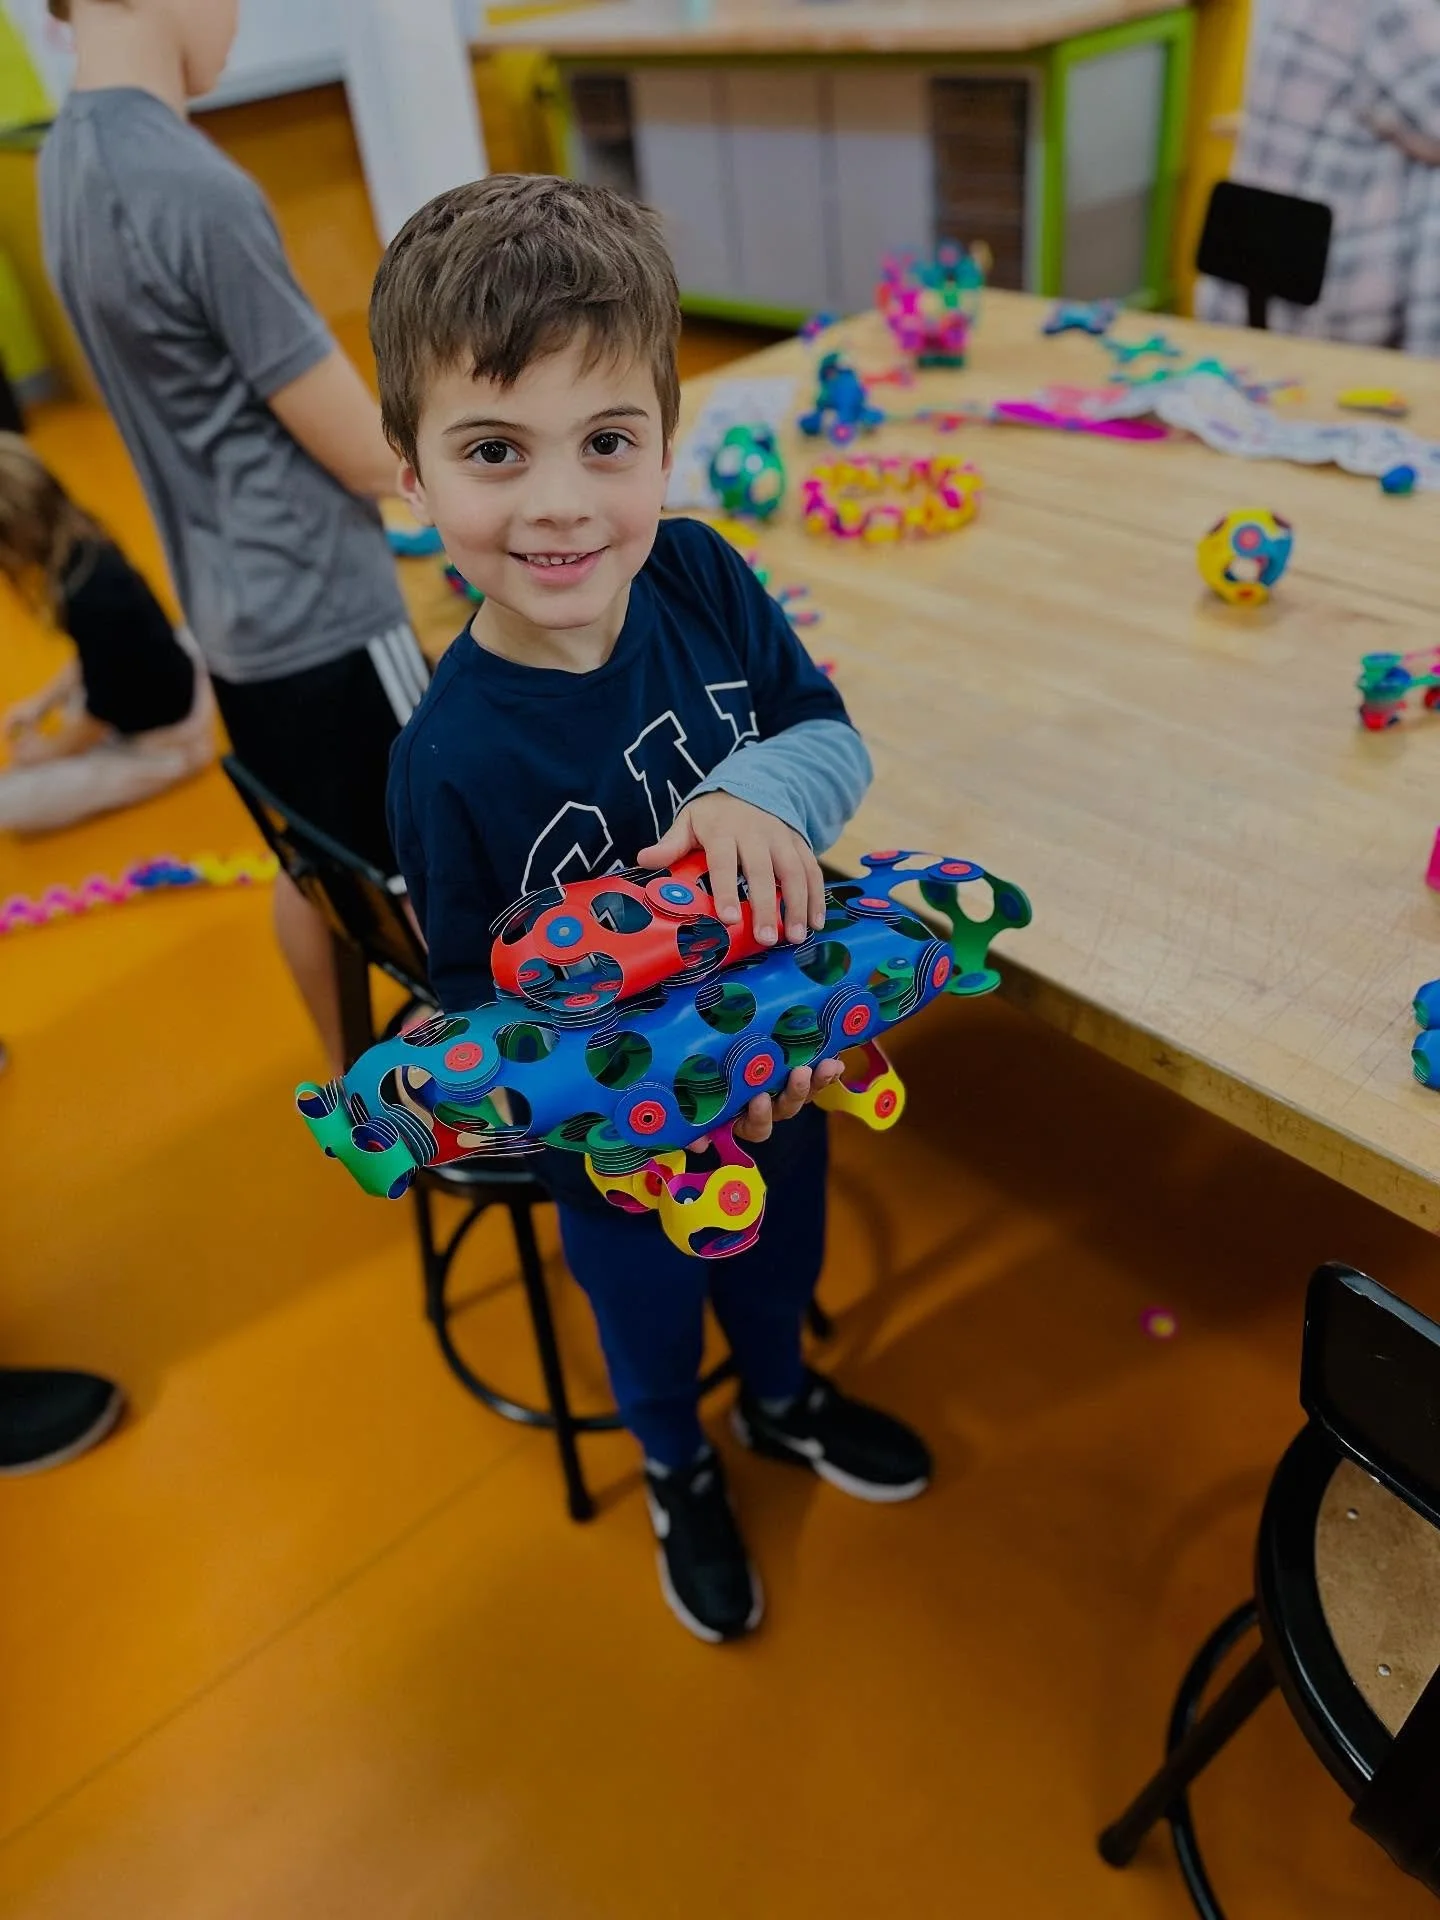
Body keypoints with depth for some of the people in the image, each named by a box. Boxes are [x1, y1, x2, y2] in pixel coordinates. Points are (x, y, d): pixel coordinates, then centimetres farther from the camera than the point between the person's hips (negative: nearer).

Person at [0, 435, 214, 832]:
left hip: (166, 739, -9)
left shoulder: (91, 598, -34)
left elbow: (102, 710, -21)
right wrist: (43, 701, 10)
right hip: (173, 697, 9)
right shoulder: (85, 548, -7)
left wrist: (49, 751, -4)